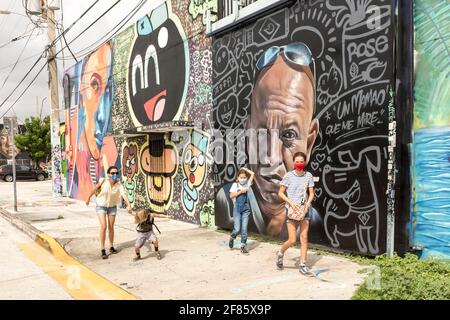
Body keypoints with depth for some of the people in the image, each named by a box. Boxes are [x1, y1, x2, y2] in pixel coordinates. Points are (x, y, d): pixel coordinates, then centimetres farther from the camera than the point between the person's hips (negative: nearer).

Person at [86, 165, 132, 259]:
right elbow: (95, 189, -7)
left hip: (112, 206, 2)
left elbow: (123, 194, -37)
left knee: (111, 227, 12)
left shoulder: (118, 183, -22)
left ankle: (111, 247, 30)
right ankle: (102, 250, -3)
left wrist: (128, 205, -52)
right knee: (103, 227, -13)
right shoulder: (103, 181, -24)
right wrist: (88, 198, 8)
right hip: (101, 206, -2)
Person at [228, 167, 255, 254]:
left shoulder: (247, 184, 5)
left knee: (244, 228, 0)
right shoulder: (235, 185, 1)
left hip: (246, 209, 2)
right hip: (237, 209, -2)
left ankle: (243, 246, 11)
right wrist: (241, 191, -14)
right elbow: (231, 195, -10)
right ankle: (232, 238, 28)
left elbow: (252, 174, -2)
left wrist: (245, 169, 8)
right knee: (237, 229, -3)